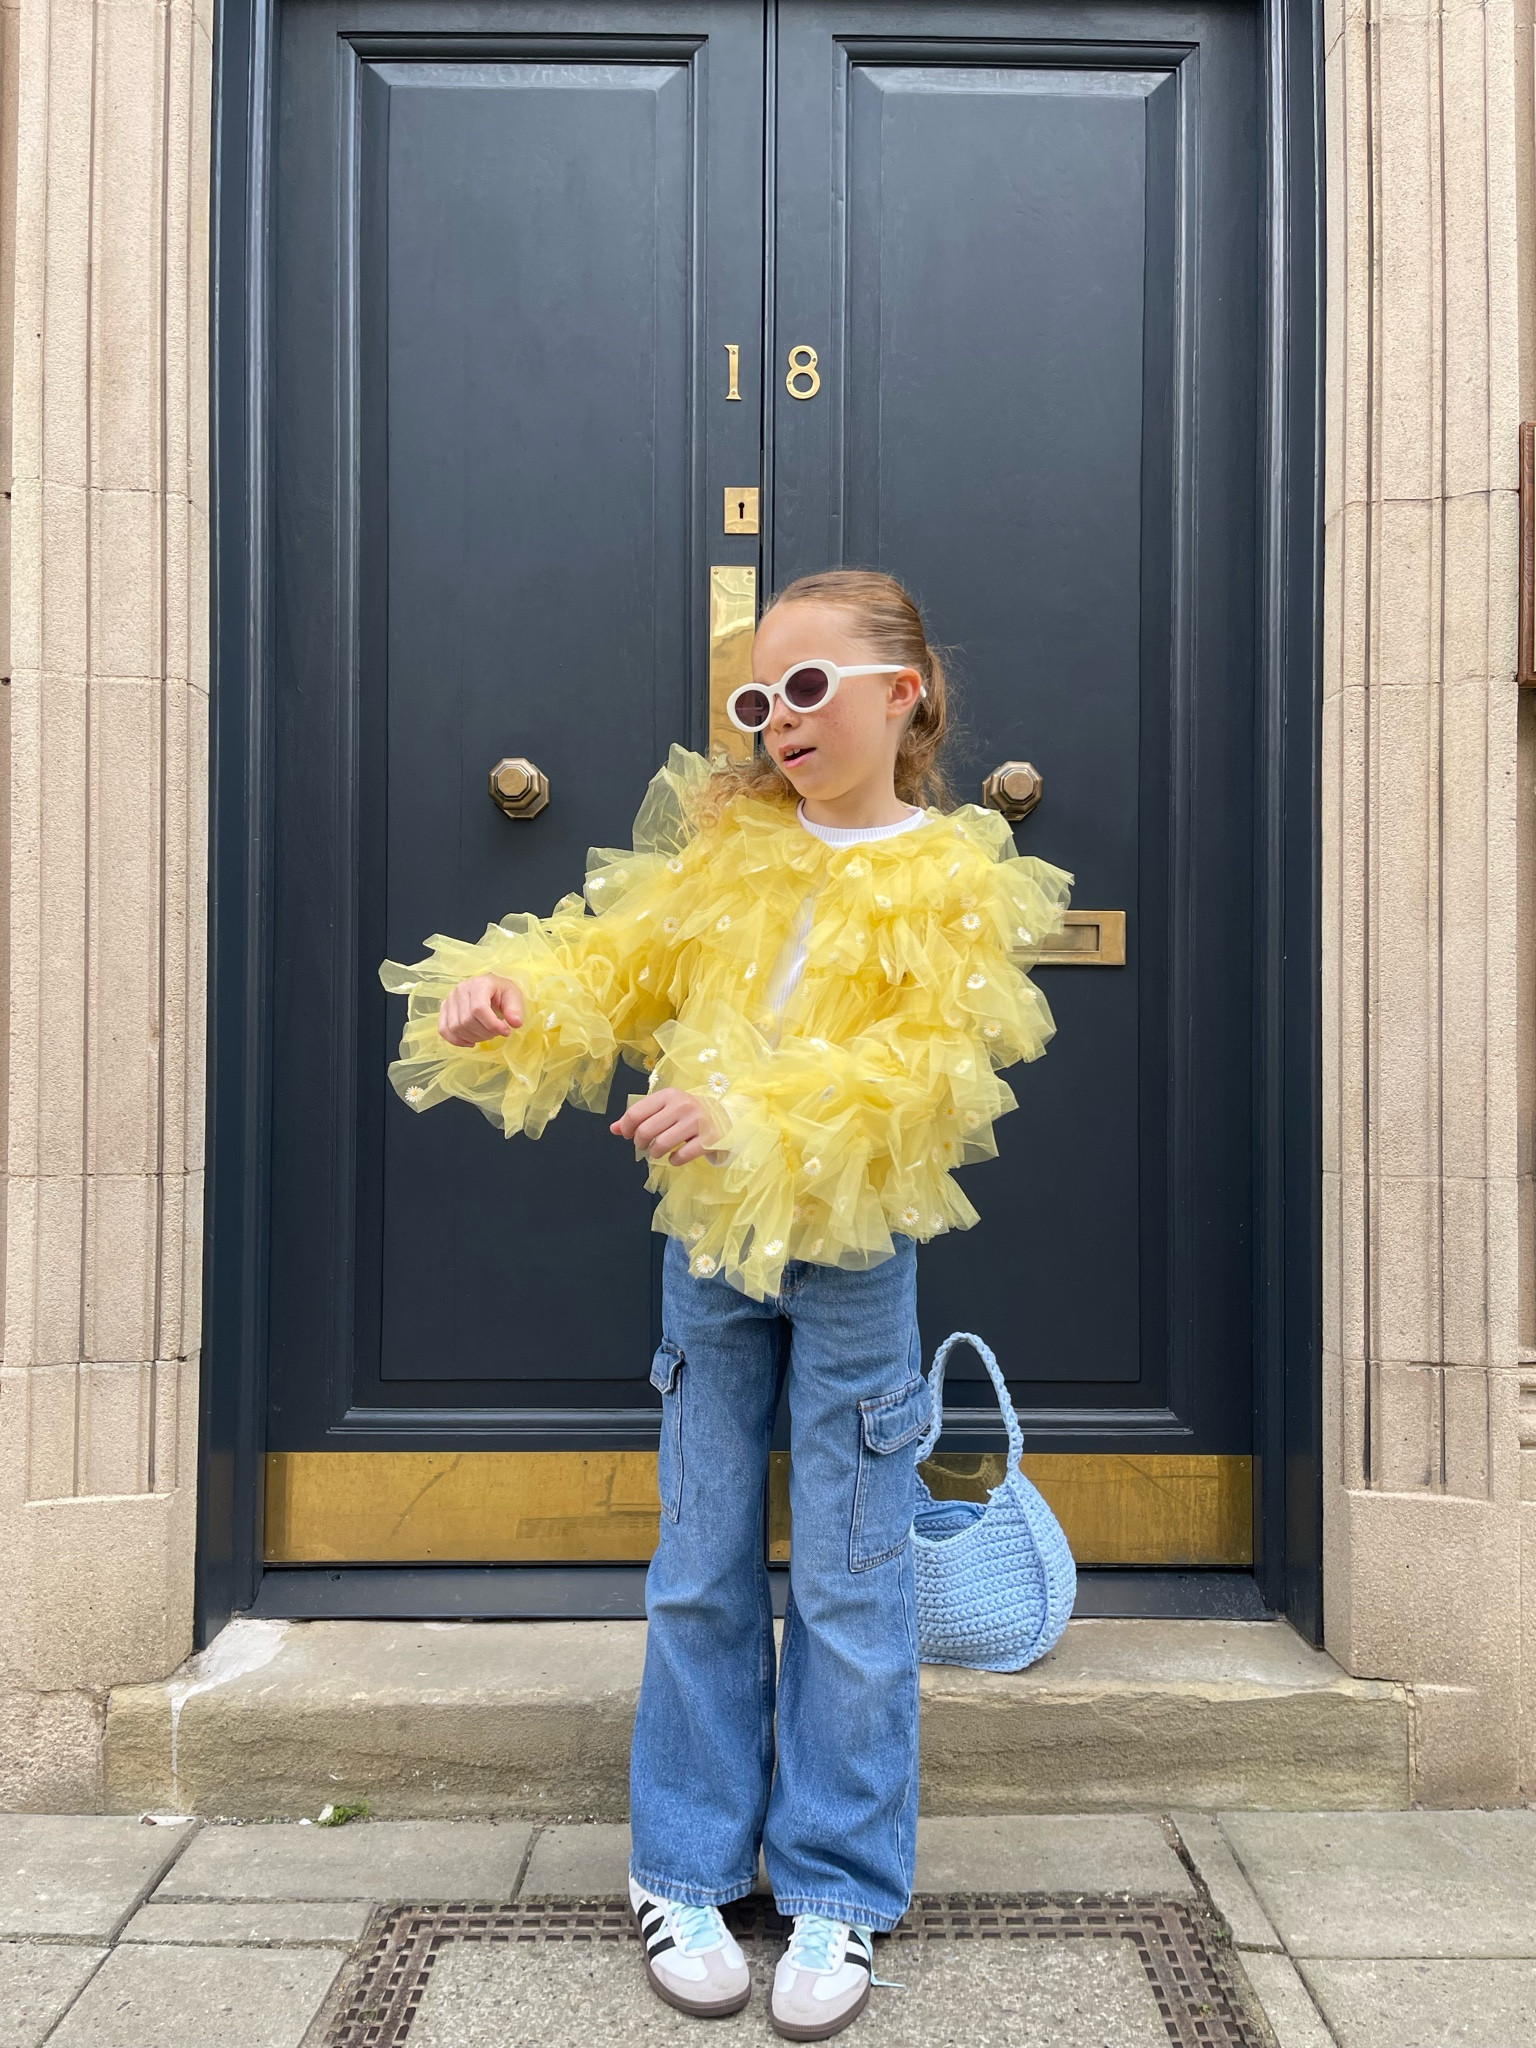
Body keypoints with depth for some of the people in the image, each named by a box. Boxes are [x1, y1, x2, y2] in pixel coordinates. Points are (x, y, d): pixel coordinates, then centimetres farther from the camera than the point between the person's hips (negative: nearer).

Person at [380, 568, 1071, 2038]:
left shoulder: (956, 884, -7)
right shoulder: (722, 846, 4)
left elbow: (928, 1070, -17)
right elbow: (618, 960, 3)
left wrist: (760, 1113, -29)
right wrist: (509, 996, -17)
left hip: (855, 1251, -3)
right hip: (709, 1240, 3)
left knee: (849, 1579, 6)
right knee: (702, 1563, 12)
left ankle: (838, 1890, 24)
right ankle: (686, 1871, 29)